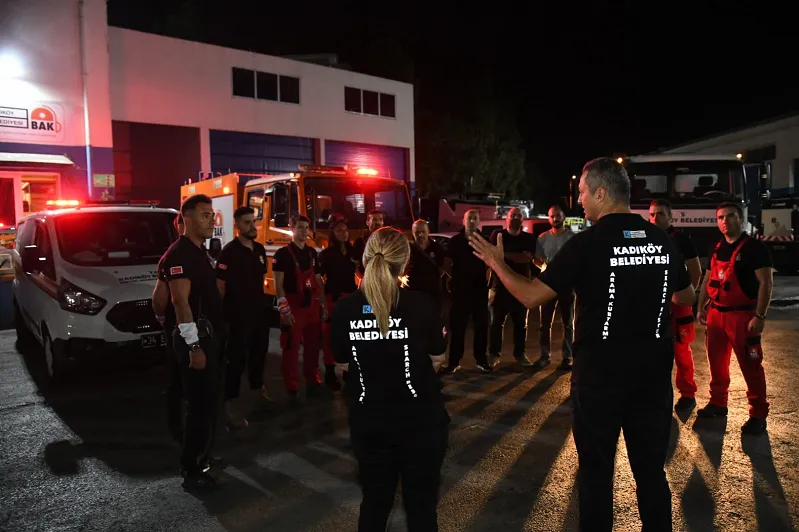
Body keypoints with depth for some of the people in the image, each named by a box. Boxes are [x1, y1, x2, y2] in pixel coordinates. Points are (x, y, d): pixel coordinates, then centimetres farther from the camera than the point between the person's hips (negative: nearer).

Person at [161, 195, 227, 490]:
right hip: (195, 336, -10)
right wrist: (194, 345, -25)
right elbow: (180, 302, -22)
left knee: (207, 401, 17)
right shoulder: (179, 253, -16)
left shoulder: (200, 252, 14)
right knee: (200, 403, -4)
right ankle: (193, 471, 7)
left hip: (208, 333, 10)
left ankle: (201, 457, 31)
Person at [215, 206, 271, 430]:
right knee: (236, 360, -4)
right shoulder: (229, 251, -13)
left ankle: (257, 393, 34)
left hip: (259, 312, 7)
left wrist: (262, 301, 14)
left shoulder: (260, 249, 9)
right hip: (238, 315, -7)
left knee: (258, 354, 18)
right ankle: (229, 406, 3)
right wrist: (224, 314, -16)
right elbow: (220, 285, -15)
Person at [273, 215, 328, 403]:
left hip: (312, 305, 6)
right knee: (291, 349, -3)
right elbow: (278, 284, -13)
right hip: (293, 307, -6)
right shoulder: (283, 253, -8)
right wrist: (285, 310, -19)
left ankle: (312, 381, 26)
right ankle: (292, 389, 5)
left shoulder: (312, 252, 12)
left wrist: (323, 305, 12)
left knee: (312, 346, 13)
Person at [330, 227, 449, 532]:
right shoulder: (420, 304, -16)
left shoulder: (345, 308, -10)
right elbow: (437, 357, -2)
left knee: (374, 501, 21)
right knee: (422, 503, 16)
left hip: (368, 422, 2)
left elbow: (341, 365, 3)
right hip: (421, 420, -2)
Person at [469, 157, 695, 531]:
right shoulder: (661, 240, 2)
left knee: (596, 469, 12)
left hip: (600, 373, -4)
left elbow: (530, 296, -14)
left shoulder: (587, 243, -14)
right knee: (651, 468, 16)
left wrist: (497, 263, 0)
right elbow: (686, 298, 17)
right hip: (653, 371, 5)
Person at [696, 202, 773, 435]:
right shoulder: (717, 249, 12)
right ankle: (718, 403, 28)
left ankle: (758, 415, 7)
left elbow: (766, 282, -13)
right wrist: (701, 307, 15)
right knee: (716, 361, 14)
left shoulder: (754, 247, -9)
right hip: (716, 313, 7)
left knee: (750, 366, -2)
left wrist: (759, 316, -20)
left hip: (742, 315, -7)